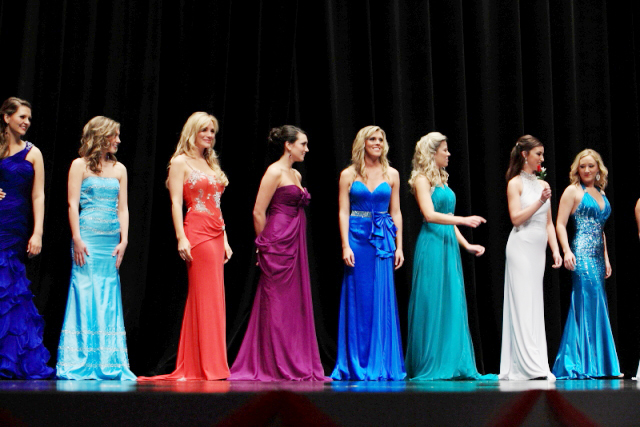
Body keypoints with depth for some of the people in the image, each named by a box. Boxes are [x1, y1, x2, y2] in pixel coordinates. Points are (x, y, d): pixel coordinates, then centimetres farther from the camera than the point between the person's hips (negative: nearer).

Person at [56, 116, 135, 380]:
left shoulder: (119, 168, 16)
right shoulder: (80, 165, 3)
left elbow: (122, 207, 13)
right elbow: (73, 204, -3)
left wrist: (123, 240, 3)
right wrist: (77, 239, -12)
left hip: (112, 239, 5)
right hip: (88, 236, -5)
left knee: (109, 297, 2)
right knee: (84, 293, -8)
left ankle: (108, 364, 5)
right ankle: (79, 364, -3)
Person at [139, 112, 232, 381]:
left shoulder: (211, 165, 21)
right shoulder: (181, 162, 0)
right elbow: (176, 202, -8)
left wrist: (225, 240, 16)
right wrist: (181, 238, -17)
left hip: (215, 235, 8)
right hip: (197, 233, -7)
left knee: (212, 299, 5)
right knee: (205, 297, -8)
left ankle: (194, 367, 10)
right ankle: (207, 366, -5)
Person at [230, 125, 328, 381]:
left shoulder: (296, 175, 18)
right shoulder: (275, 172, -8)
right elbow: (258, 212, -10)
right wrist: (264, 245, -2)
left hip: (295, 245, 9)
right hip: (278, 244, -9)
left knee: (296, 306, 8)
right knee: (276, 305, -5)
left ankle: (298, 365, 11)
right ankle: (276, 367, -1)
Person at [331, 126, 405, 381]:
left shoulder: (391, 175, 10)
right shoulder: (349, 175, 4)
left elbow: (396, 212, 10)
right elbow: (343, 212, -1)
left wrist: (398, 246, 4)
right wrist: (346, 245, -10)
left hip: (383, 239, 2)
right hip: (357, 238, -2)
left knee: (383, 300, 0)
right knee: (358, 300, -1)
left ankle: (382, 364, 7)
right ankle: (357, 365, 6)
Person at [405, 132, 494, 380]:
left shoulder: (442, 180, 20)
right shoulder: (422, 180, -5)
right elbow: (430, 214, -18)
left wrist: (466, 245, 18)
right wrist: (463, 220, -22)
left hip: (449, 246, 9)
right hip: (432, 245, -8)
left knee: (452, 305, 6)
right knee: (432, 305, -6)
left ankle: (453, 365, 8)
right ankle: (431, 367, -2)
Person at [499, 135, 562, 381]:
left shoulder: (543, 185, 15)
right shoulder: (515, 183, -3)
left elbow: (548, 222, 17)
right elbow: (516, 218, -12)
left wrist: (555, 249, 9)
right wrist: (540, 201, -17)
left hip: (538, 249, 7)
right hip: (521, 247, -7)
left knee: (535, 305, 5)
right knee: (523, 304, -9)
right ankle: (532, 366, -13)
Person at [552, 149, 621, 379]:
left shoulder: (601, 193, 19)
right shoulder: (573, 191, -1)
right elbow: (560, 224, -8)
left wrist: (606, 258, 17)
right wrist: (567, 251, -20)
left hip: (597, 256, 7)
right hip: (581, 254, -7)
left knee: (595, 304, 6)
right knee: (590, 302, -11)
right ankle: (586, 364, -8)